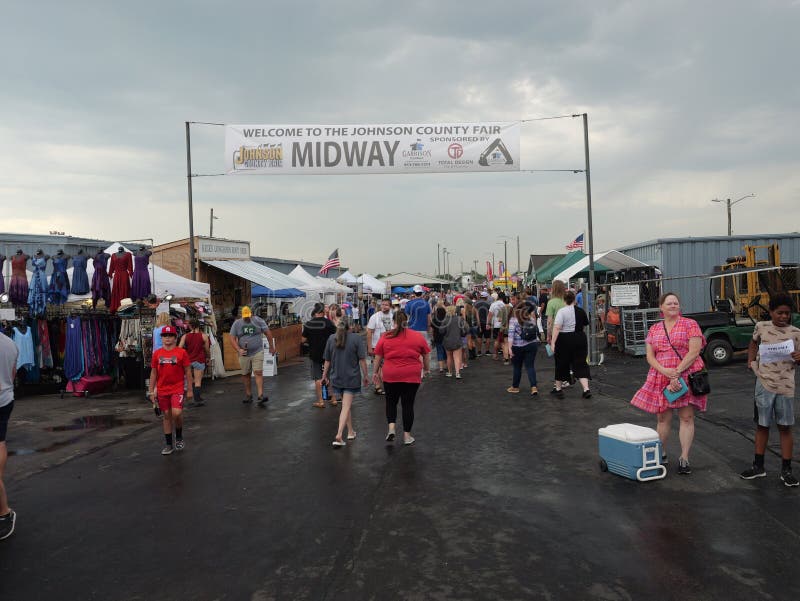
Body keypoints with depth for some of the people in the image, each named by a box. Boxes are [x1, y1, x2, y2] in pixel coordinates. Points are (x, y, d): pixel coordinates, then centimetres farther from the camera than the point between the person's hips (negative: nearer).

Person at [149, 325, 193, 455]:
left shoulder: (181, 352, -5)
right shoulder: (157, 354, 4)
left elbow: (188, 371, -1)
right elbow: (153, 373, 10)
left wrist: (190, 389, -1)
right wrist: (151, 391, 8)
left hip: (177, 389, -3)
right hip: (162, 390, 3)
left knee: (176, 413, -16)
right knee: (166, 415, 9)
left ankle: (179, 437, 11)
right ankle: (169, 444, 20)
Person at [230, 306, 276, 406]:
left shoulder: (258, 321, -1)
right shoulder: (236, 324, 2)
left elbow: (267, 333, 5)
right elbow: (232, 339, 1)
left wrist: (271, 347, 7)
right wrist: (238, 350, -13)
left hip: (257, 353, -2)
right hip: (244, 354, 2)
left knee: (258, 373, -10)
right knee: (245, 375, 10)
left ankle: (261, 396, -14)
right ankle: (248, 395, 22)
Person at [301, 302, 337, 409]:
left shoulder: (308, 324, -5)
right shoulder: (328, 322, -10)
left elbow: (303, 339, -2)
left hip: (314, 354, 0)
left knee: (318, 378, 7)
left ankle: (320, 401, 9)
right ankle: (333, 399, 19)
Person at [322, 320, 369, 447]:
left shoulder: (331, 339, 3)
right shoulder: (357, 338, -6)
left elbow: (327, 361, 7)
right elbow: (362, 359, -8)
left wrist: (324, 376, 16)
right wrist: (366, 375, 0)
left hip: (336, 378, 4)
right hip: (351, 378, -4)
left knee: (347, 404, 19)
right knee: (346, 407, -4)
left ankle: (350, 432, 28)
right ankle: (339, 435, -14)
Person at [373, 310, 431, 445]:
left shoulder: (386, 337, -2)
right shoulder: (418, 336, 0)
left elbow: (378, 357, 5)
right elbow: (426, 355, 10)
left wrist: (376, 371, 20)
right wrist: (427, 369, 26)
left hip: (390, 376, 0)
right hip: (412, 376, 0)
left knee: (391, 402, 18)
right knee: (408, 404, 9)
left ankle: (391, 427, 1)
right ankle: (407, 435, 15)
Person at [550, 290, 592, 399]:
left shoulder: (562, 311, -12)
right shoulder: (581, 311, 4)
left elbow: (557, 328, -21)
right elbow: (585, 324, 19)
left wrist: (553, 342, -22)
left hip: (565, 340, -4)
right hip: (580, 339, 4)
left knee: (561, 364, 9)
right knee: (581, 364, 6)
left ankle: (558, 389, 22)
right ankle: (586, 389, -5)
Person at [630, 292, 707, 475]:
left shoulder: (690, 324, 1)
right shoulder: (654, 329, 12)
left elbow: (694, 352, -9)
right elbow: (650, 356, 6)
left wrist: (677, 373, -15)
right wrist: (664, 370, -12)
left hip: (686, 376, -3)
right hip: (661, 378, 3)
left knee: (686, 417, -3)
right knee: (663, 418, 8)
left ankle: (684, 459, 2)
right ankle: (660, 454, 21)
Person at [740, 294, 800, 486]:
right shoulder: (761, 327, 2)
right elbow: (753, 344, 21)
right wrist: (750, 362, 8)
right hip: (764, 383, 1)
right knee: (762, 425, 10)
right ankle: (758, 466, 21)